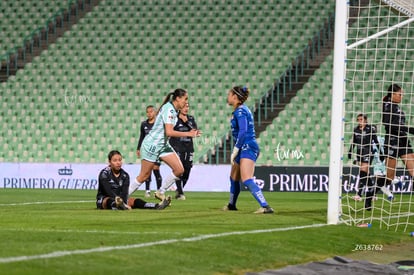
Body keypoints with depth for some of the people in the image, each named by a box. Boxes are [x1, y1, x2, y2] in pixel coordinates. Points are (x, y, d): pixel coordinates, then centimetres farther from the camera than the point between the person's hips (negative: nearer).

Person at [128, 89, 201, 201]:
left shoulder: (173, 110, 7)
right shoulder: (169, 109, -21)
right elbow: (169, 132, -30)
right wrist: (188, 134, -23)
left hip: (163, 145, 9)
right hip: (152, 145, -9)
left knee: (179, 170, -2)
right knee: (144, 176, -2)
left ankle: (160, 192, 12)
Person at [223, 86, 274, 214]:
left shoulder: (240, 111, -13)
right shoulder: (242, 110, 16)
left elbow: (243, 131, -22)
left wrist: (235, 150, -19)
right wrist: (236, 150, 16)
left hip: (247, 148, -11)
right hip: (245, 148, 11)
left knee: (247, 180, -21)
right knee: (234, 178, 24)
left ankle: (265, 207, -30)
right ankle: (231, 205, 43)